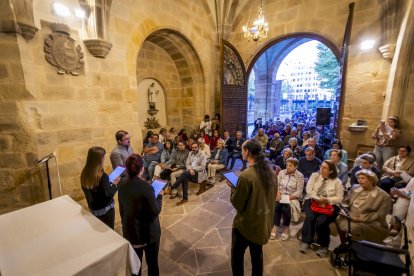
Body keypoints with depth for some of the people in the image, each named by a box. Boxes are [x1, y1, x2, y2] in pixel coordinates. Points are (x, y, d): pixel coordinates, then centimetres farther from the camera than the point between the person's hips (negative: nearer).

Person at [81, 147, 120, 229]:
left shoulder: (84, 173, -7)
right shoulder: (102, 176, -29)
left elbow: (87, 190, 8)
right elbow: (108, 195, -24)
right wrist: (115, 184, -9)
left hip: (92, 209, 7)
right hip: (105, 210, -7)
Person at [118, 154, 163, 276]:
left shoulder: (122, 187, -9)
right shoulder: (146, 187, -28)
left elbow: (122, 210, 4)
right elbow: (155, 212, -21)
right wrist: (159, 196, -6)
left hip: (130, 231, 5)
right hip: (149, 232, -5)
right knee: (152, 263, 18)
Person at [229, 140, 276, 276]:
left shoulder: (246, 175, -29)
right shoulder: (269, 171, -5)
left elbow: (237, 203, -19)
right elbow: (270, 195, 8)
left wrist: (233, 188, -5)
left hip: (246, 223, -6)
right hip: (263, 220, 7)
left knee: (237, 255, 17)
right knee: (257, 254, 25)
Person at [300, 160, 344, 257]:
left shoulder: (337, 182, 3)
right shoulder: (314, 175, 5)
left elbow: (339, 198, -1)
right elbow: (309, 189, -2)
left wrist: (327, 200, -17)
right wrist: (318, 199, -16)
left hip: (329, 205, -1)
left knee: (321, 221, -27)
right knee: (310, 217, -28)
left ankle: (323, 246, -3)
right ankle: (305, 242, -14)